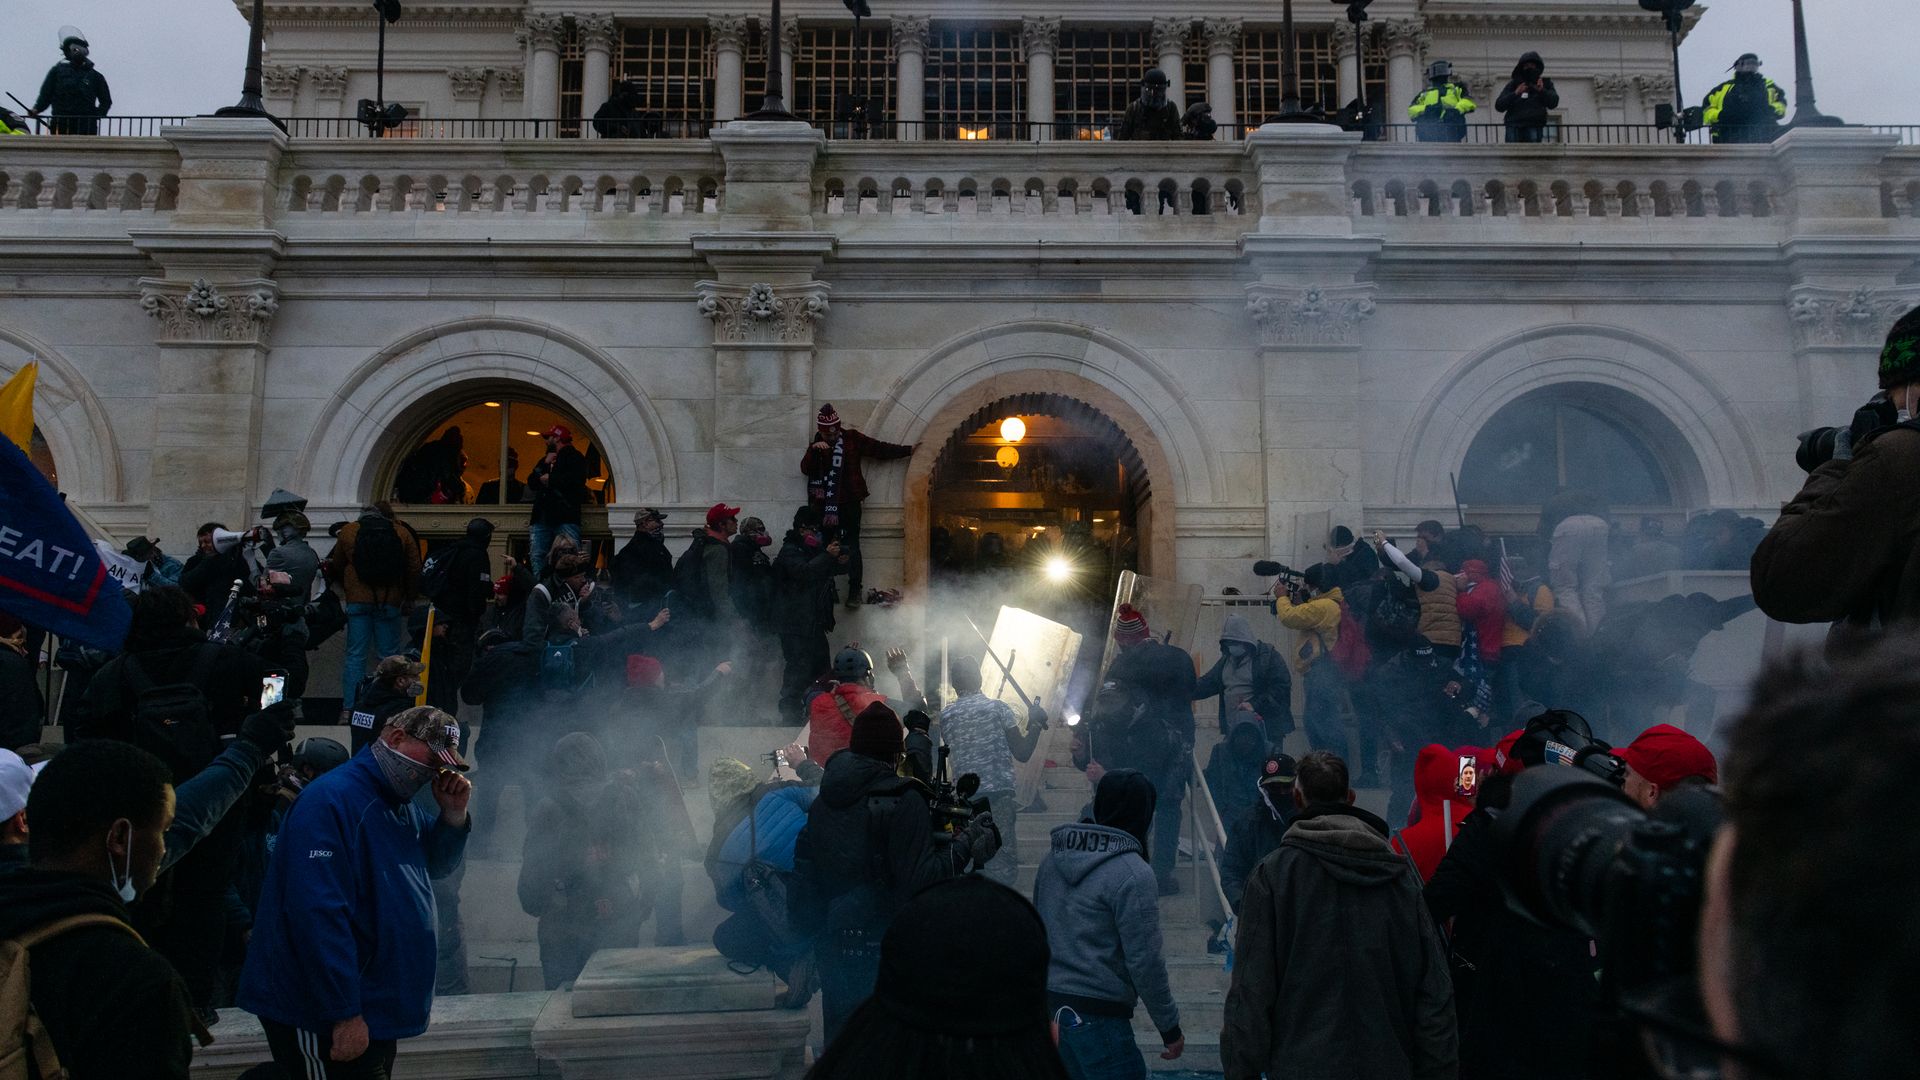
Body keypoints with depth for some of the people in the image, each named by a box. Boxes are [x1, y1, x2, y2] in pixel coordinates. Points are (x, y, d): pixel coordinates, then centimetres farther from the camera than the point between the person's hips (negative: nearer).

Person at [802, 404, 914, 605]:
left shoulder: (852, 439, 3)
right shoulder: (818, 444, 13)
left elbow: (880, 449, 4)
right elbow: (805, 469, 6)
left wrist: (908, 450, 1)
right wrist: (814, 450, -10)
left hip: (848, 502, -3)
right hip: (824, 504, 3)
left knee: (851, 546, -4)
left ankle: (855, 590, -3)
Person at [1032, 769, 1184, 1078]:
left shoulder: (1053, 857, 7)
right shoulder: (1133, 874, -16)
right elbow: (1145, 962, -15)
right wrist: (1170, 1028, -5)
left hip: (1046, 1006, 8)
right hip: (1096, 1015, -8)